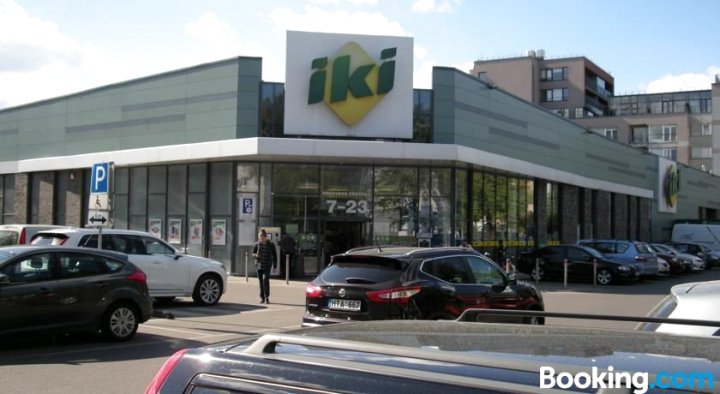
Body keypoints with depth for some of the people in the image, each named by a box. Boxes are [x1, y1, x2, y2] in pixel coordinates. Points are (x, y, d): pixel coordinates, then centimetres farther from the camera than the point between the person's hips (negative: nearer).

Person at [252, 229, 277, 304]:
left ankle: (267, 297, -10)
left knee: (265, 279, -18)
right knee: (261, 281, 5)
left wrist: (274, 266, 1)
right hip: (259, 265, 3)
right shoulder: (257, 244, 0)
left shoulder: (271, 244, -4)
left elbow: (274, 255, 3)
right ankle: (262, 298, 15)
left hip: (267, 266, -2)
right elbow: (253, 253, 10)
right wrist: (256, 255, -14)